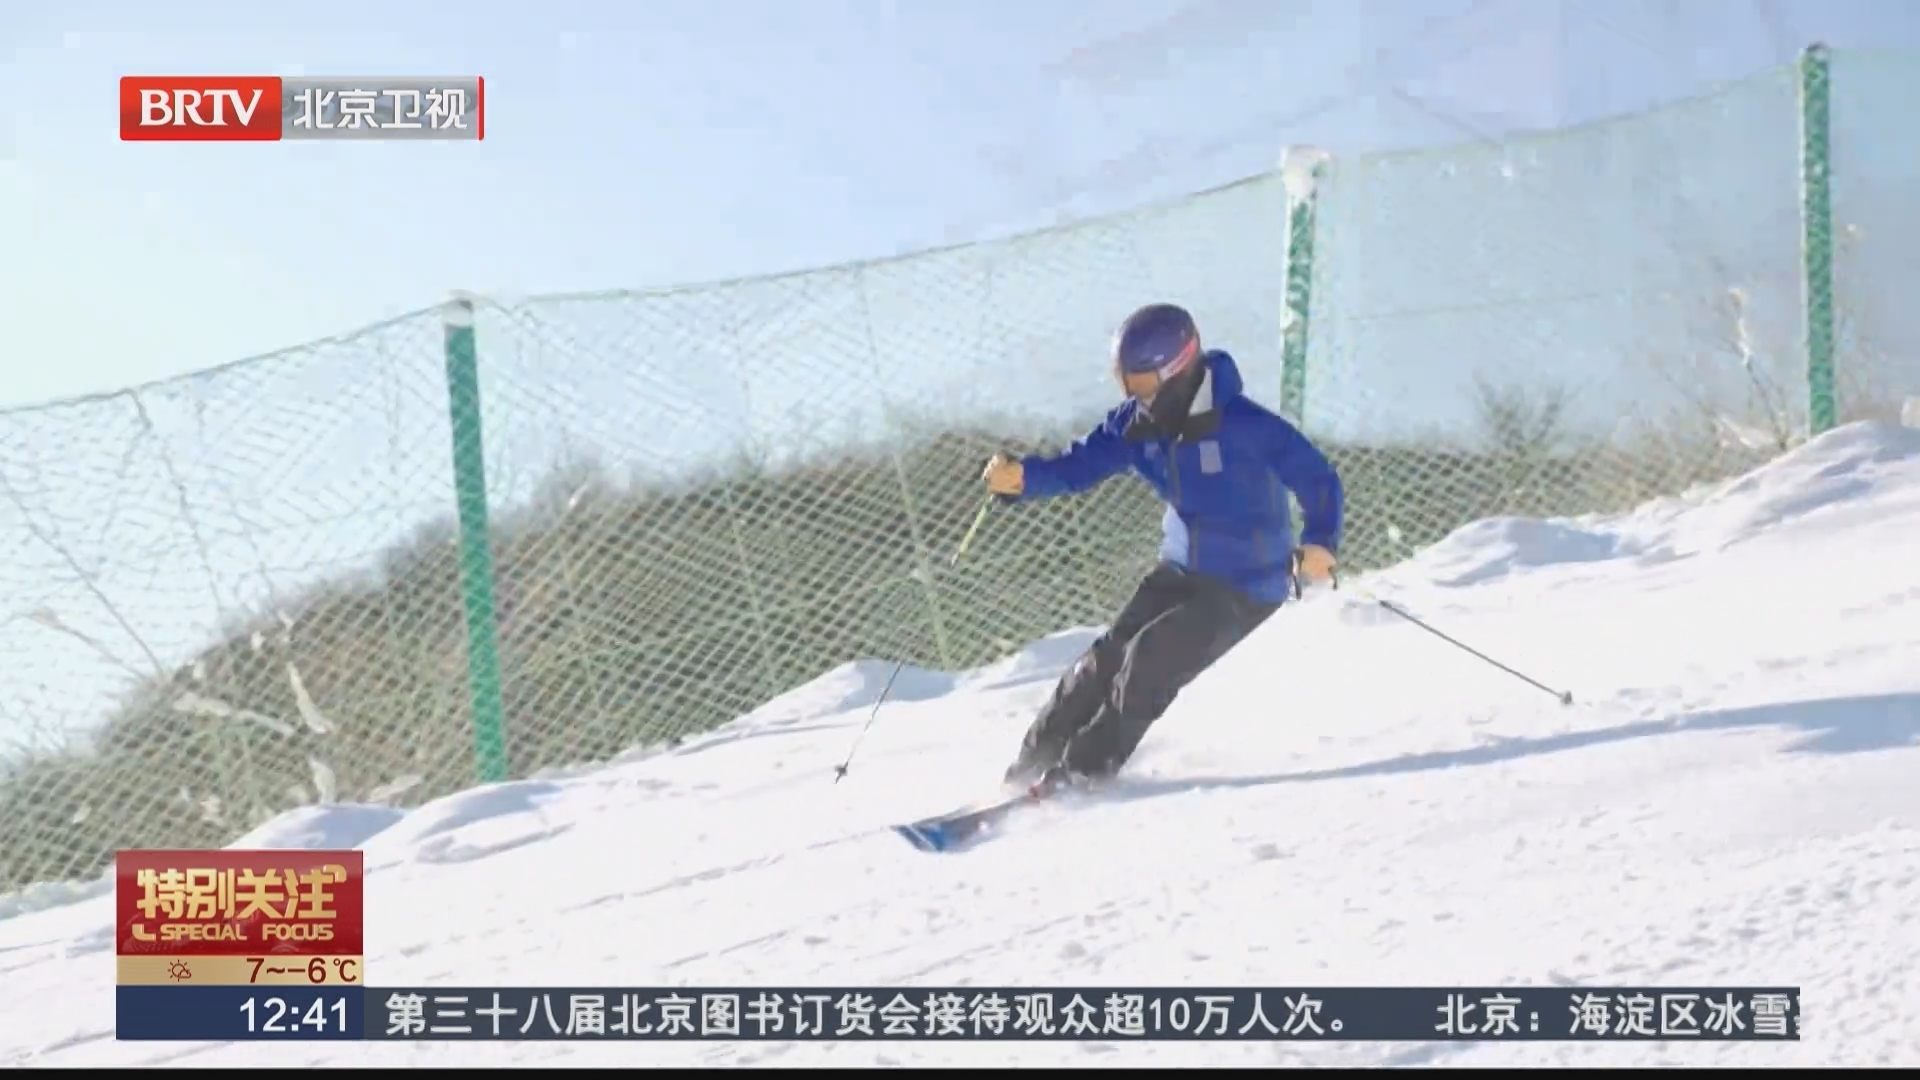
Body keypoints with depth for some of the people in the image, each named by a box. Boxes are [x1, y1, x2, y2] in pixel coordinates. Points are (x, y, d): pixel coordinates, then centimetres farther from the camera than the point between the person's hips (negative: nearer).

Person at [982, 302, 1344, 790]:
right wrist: (1022, 477, -28)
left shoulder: (1242, 424, -26)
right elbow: (1079, 466, -7)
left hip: (1246, 588, -6)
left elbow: (1317, 478, -23)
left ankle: (1087, 766, -4)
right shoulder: (1138, 424, -6)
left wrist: (1319, 543, -39)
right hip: (1182, 570, 6)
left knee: (1152, 658, -18)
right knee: (1109, 654, -5)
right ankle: (1036, 759, 7)